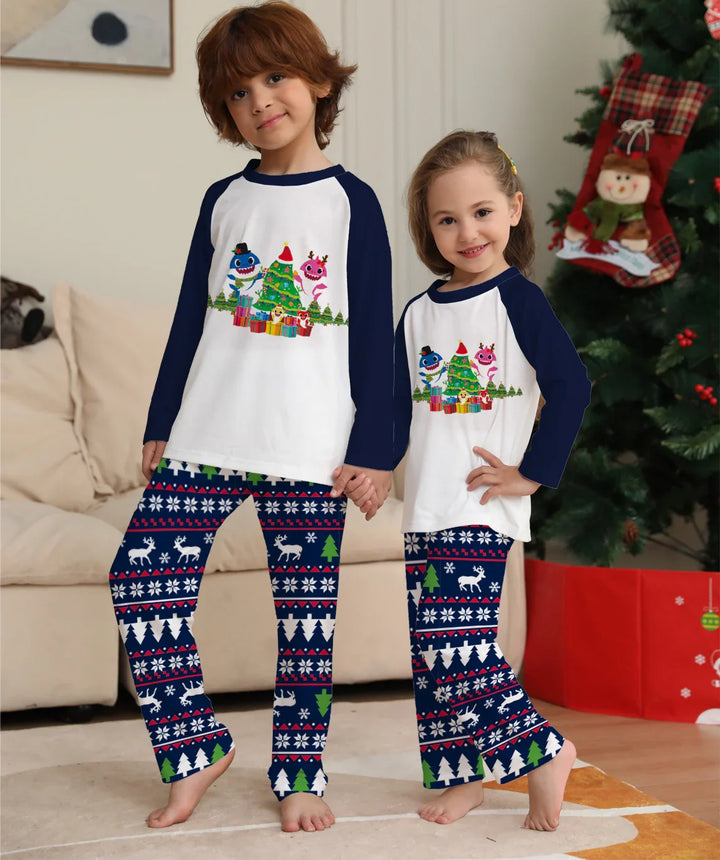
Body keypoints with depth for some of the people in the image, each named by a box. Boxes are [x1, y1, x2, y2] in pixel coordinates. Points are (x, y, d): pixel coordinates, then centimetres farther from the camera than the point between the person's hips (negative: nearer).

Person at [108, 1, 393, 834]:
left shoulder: (351, 202, 1)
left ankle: (299, 774, 19)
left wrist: (373, 450, -5)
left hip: (311, 447, -3)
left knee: (305, 609, 3)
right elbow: (190, 320, 14)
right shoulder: (223, 199, 11)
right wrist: (160, 427, 12)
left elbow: (375, 337, -1)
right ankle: (196, 748, 12)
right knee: (141, 578, -5)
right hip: (207, 436, 4)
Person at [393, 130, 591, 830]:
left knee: (455, 639, -14)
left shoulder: (516, 298, -6)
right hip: (425, 509, 7)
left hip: (482, 509, -7)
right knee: (431, 648, 9)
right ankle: (459, 775, 22)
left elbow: (570, 385, -13)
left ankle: (542, 750, 4)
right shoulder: (420, 313, 13)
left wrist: (533, 473, -13)